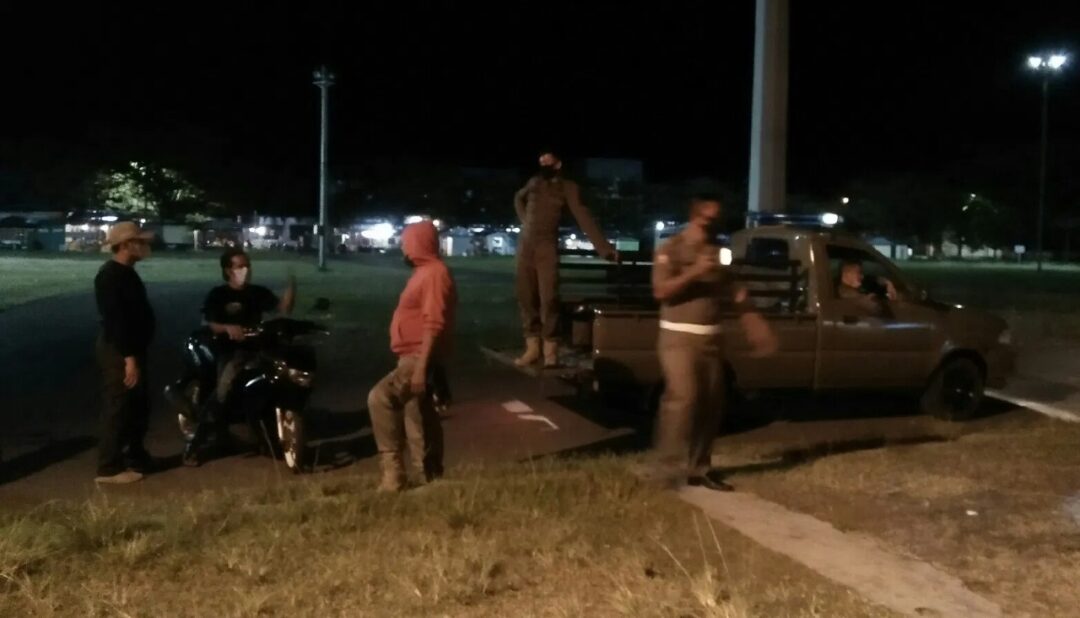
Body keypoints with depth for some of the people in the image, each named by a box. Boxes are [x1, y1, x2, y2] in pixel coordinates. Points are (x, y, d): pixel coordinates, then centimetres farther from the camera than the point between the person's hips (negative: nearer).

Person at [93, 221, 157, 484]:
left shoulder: (126, 273, 14)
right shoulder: (110, 275, -17)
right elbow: (115, 320, -23)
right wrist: (128, 357, -25)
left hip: (132, 349, 10)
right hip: (118, 352, -10)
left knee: (139, 406, 17)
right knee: (118, 408, -5)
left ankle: (135, 456, 29)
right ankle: (109, 468, 2)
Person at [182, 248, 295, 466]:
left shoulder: (258, 292, 13)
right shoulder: (218, 295, 2)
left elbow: (283, 309, 1)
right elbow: (208, 325, -8)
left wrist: (291, 287, -14)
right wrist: (228, 327, -28)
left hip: (256, 347, 4)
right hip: (230, 350, -4)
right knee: (223, 389, -26)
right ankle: (194, 444, -19)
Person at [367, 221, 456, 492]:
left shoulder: (435, 273, -14)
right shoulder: (424, 272, 18)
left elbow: (434, 325, -23)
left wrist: (421, 367, -28)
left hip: (420, 358, -11)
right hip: (413, 358, 11)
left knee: (380, 398, -23)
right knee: (418, 420, 12)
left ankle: (393, 469, -19)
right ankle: (431, 479, 19)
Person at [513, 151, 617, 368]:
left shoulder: (567, 187, 0)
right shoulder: (534, 182, 12)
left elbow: (584, 218, -8)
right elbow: (518, 199, 34)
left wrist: (604, 247, -17)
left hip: (547, 248, -4)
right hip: (525, 246, 4)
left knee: (548, 299, -11)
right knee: (526, 298, 4)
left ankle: (550, 350, -6)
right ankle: (532, 347, 10)